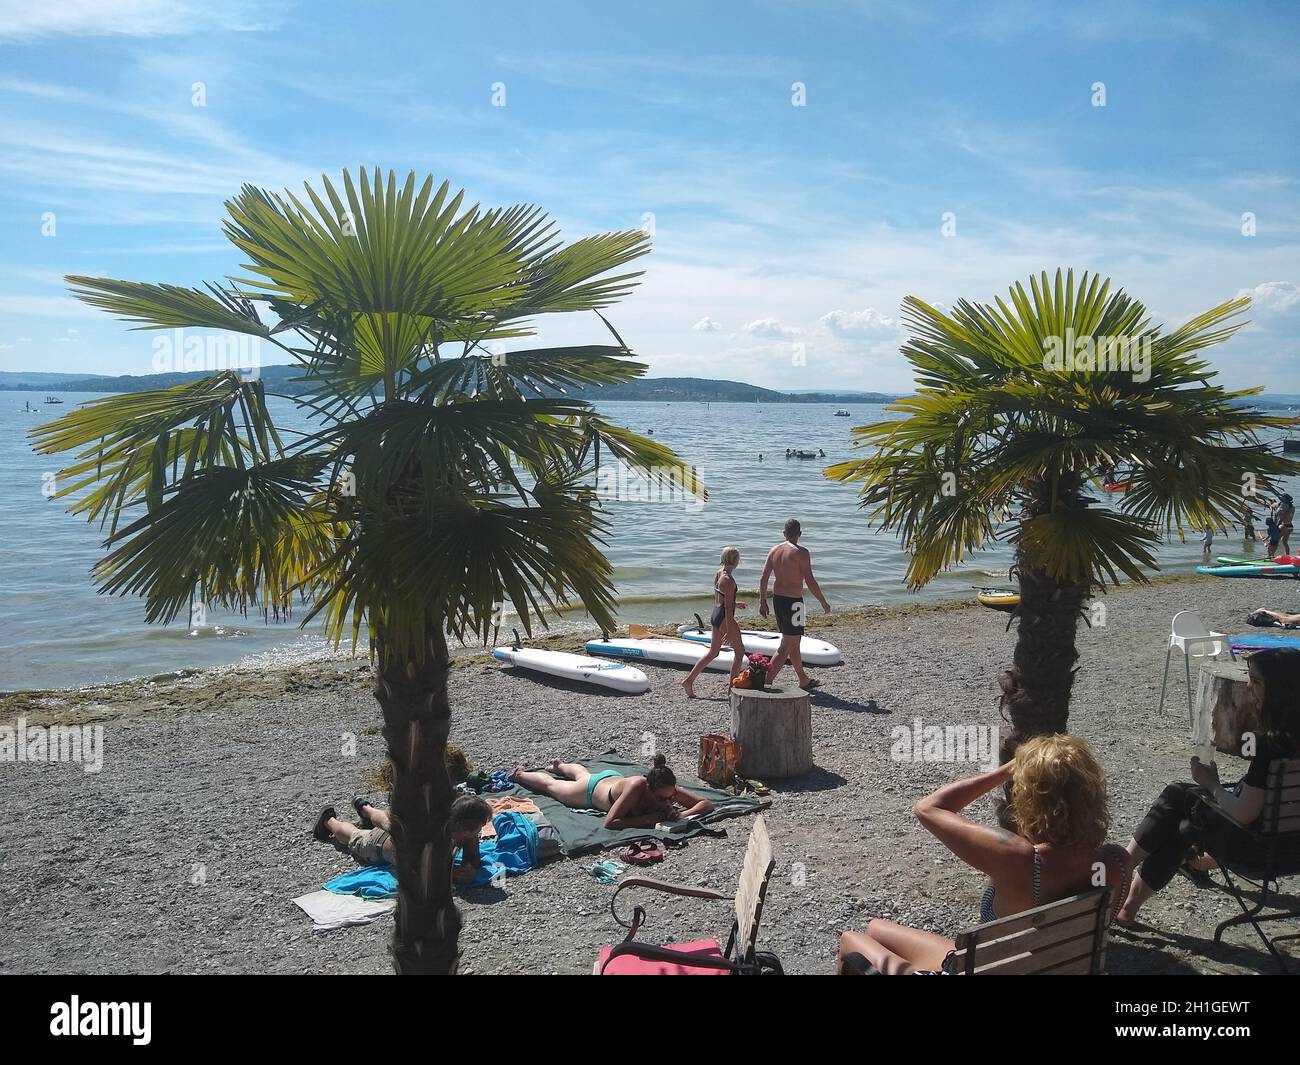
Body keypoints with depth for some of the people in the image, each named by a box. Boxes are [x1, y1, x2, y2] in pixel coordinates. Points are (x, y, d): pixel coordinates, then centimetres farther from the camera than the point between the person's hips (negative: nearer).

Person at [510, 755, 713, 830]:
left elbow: (707, 805, -34)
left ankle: (560, 765, 73)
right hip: (593, 789, -5)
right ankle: (520, 774, 56)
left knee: (582, 773, 41)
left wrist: (682, 814, -51)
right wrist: (649, 819, -53)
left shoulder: (669, 789, -38)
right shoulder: (636, 786, -51)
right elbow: (609, 823, -50)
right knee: (550, 785, 27)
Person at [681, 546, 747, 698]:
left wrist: (735, 604, 28)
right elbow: (728, 607, -21)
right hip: (725, 618, -9)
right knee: (739, 651, 8)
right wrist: (729, 630, -20)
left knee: (713, 652, 16)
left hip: (715, 615, 9)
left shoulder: (717, 573, 6)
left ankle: (689, 680, 13)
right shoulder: (728, 580, -20)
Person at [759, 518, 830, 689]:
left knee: (794, 642, 20)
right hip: (793, 602, -8)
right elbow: (810, 582, -15)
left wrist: (762, 601, 15)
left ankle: (803, 680, 32)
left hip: (777, 599, 8)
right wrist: (824, 603, -4)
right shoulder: (801, 553, -14)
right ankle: (767, 682, -11)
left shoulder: (774, 550, 5)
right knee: (787, 646, -4)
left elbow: (763, 579, 6)